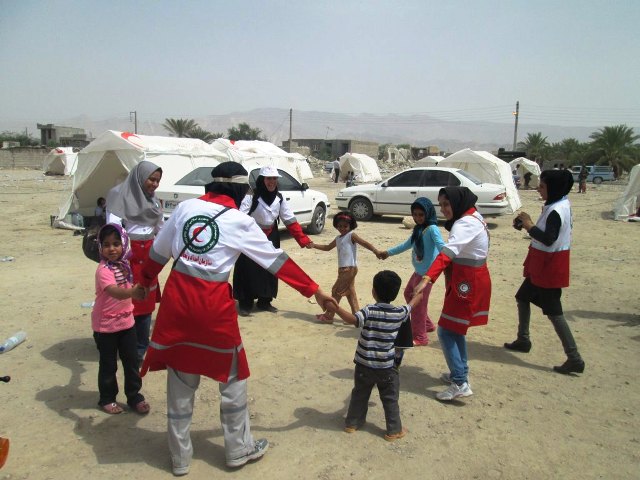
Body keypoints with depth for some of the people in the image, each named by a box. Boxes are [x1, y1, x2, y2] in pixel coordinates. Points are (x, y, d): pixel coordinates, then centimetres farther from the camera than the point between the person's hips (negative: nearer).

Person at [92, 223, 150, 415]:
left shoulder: (124, 264, -3)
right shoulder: (103, 269, -25)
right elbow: (113, 291, -45)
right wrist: (132, 292, -60)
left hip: (126, 320, 6)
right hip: (105, 325, -6)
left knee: (132, 361, 11)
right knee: (108, 364, 10)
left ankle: (134, 396, 26)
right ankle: (107, 398, 29)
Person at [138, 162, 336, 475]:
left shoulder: (185, 207, 5)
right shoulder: (239, 221, -5)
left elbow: (158, 252, 13)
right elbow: (277, 261, -2)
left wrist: (146, 281, 31)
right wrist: (315, 291, 5)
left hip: (177, 295, 4)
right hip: (213, 303, -4)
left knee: (180, 380, 16)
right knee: (232, 376, 16)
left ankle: (180, 458, 30)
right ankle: (239, 449, 29)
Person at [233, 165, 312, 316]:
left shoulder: (279, 198, 1)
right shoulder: (251, 197, -16)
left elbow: (291, 221, 1)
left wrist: (303, 239, -7)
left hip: (271, 238, 5)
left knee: (269, 270, 11)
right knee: (248, 270, -3)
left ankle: (264, 301, 26)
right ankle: (245, 304, 10)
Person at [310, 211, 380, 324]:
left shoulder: (351, 235, -9)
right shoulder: (338, 239, 15)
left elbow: (365, 243, -17)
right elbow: (327, 247, 26)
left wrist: (376, 251, -30)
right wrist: (314, 245, 17)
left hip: (349, 269, -9)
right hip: (343, 269, 9)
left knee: (336, 291, -2)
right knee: (350, 293, 12)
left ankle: (328, 316, 8)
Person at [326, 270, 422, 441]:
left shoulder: (369, 311, -16)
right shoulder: (399, 313, -8)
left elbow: (352, 319, -36)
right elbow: (412, 303, 13)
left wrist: (335, 308, -39)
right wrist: (419, 293, 33)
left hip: (364, 364, 0)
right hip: (386, 366, 0)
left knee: (359, 394, 20)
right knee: (390, 399, 16)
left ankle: (352, 422, 33)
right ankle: (394, 430, 24)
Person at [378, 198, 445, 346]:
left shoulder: (432, 229, -18)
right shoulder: (418, 229, 10)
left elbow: (441, 246, -32)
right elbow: (407, 245, 23)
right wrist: (388, 252, 30)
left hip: (427, 272, -10)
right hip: (418, 271, 10)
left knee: (418, 304, -3)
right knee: (408, 294, 24)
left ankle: (420, 337, 12)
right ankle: (427, 325, 37)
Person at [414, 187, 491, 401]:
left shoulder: (465, 224, -23)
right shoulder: (473, 217, 8)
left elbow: (447, 253, -38)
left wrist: (427, 278, -49)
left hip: (466, 284, -10)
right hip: (470, 280, 10)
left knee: (446, 331, -5)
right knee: (456, 329, 20)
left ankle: (460, 384, -3)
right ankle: (460, 373, 33)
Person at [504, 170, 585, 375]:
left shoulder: (556, 211, -23)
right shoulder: (560, 205, 9)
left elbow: (548, 240, -29)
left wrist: (529, 226, -21)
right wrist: (528, 225, 2)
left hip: (550, 267, -10)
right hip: (543, 265, 10)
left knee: (553, 312, -5)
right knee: (522, 297, 20)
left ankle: (574, 359, 1)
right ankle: (523, 340, 32)